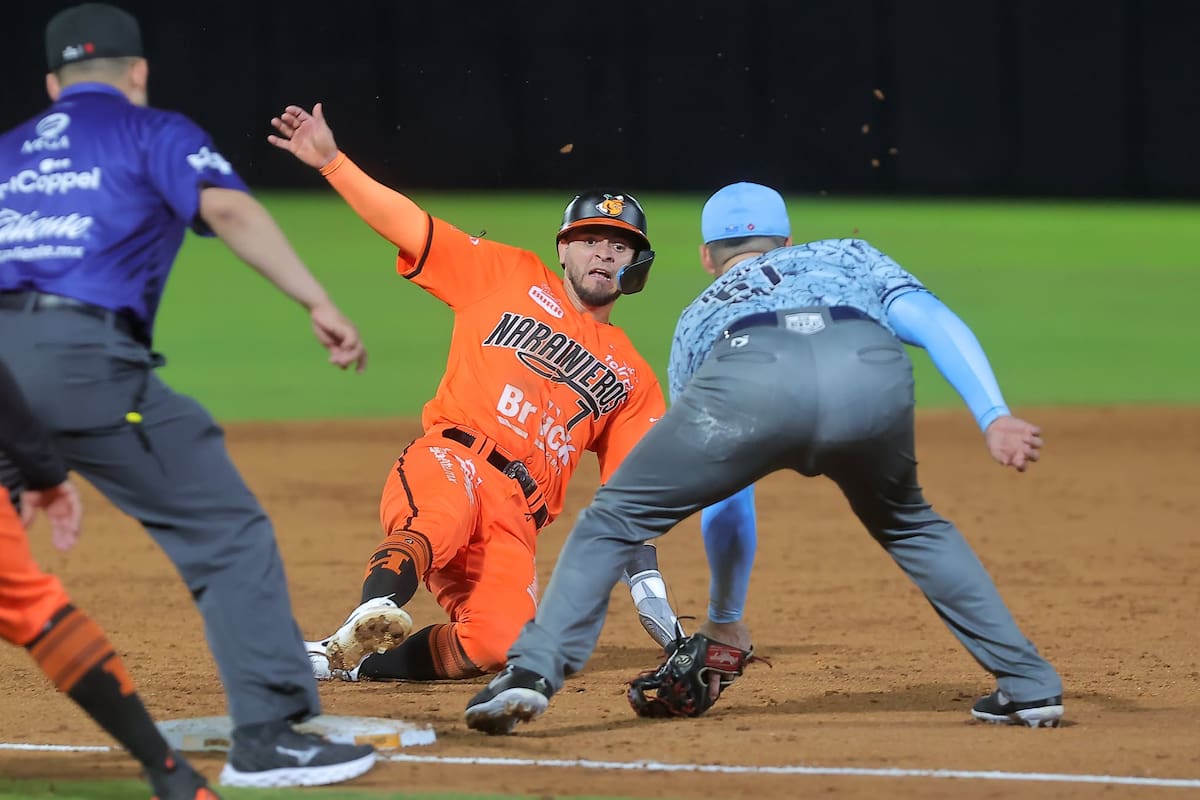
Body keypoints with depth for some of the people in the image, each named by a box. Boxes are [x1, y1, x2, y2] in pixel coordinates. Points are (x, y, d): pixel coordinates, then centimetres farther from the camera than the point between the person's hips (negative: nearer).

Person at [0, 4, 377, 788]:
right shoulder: (154, 133, 13)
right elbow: (226, 207, -6)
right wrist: (319, 303, -13)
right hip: (86, 356, -5)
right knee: (230, 534, 2)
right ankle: (268, 736, -5)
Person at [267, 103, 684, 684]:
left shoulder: (632, 377, 23)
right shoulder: (510, 277, 17)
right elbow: (409, 225, 10)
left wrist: (648, 589, 5)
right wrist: (330, 161, -2)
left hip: (516, 522, 3)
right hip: (447, 462, -3)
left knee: (495, 642, -26)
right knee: (449, 510, -41)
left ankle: (344, 658, -16)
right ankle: (375, 613, -61)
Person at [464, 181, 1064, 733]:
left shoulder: (698, 319, 43)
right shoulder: (847, 256, 43)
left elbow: (725, 498, 46)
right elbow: (937, 322, 21)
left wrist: (726, 621, 55)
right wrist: (994, 417, 10)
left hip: (747, 380, -1)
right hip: (872, 368, 1)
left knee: (613, 520, 17)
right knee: (909, 524, 31)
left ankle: (532, 673, -1)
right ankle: (1029, 685, 25)